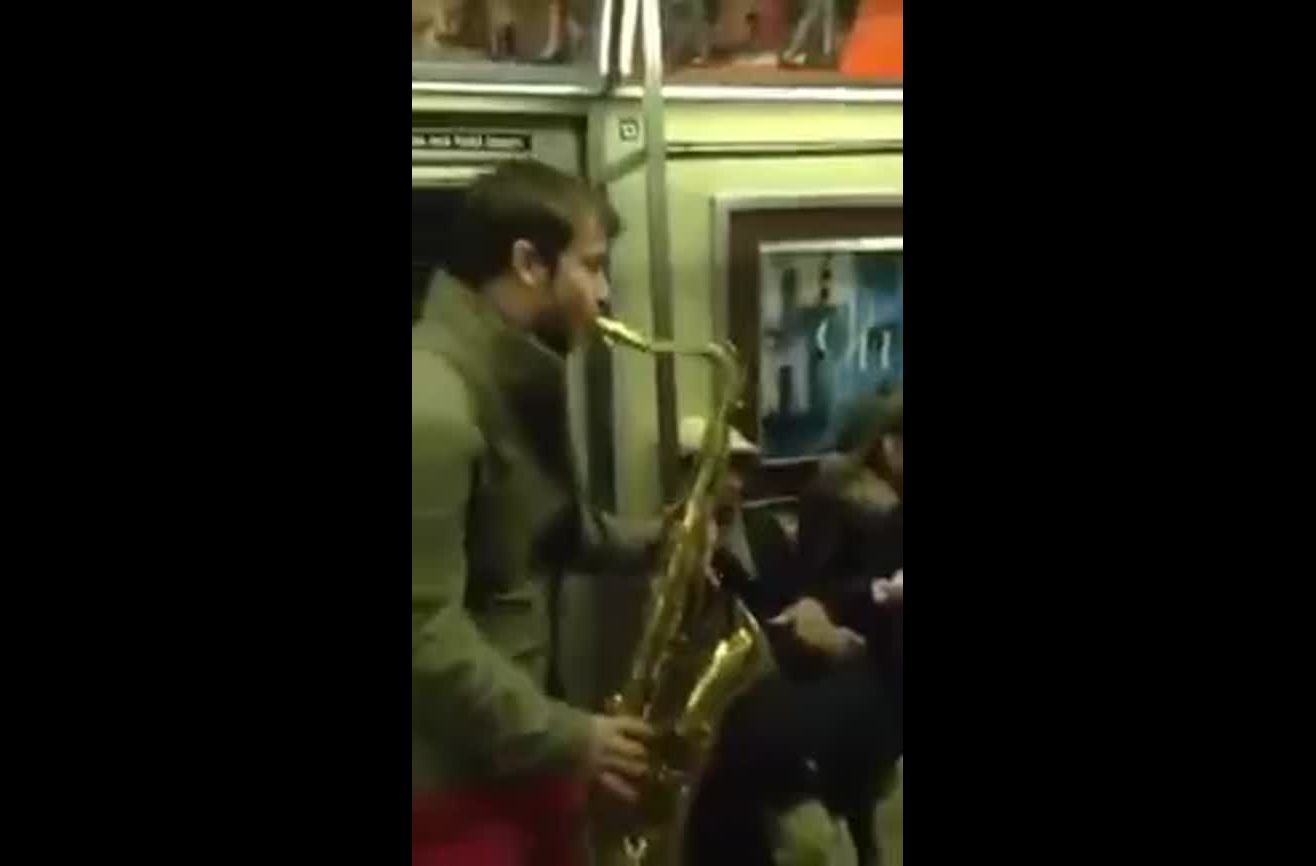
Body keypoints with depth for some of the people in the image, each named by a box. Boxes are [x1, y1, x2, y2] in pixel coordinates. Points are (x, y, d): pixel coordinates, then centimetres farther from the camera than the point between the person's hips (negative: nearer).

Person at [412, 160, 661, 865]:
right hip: (449, 782, -9)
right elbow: (425, 631, -27)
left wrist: (646, 543, 4)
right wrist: (564, 738, -20)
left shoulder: (510, 380, 9)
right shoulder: (432, 404, -25)